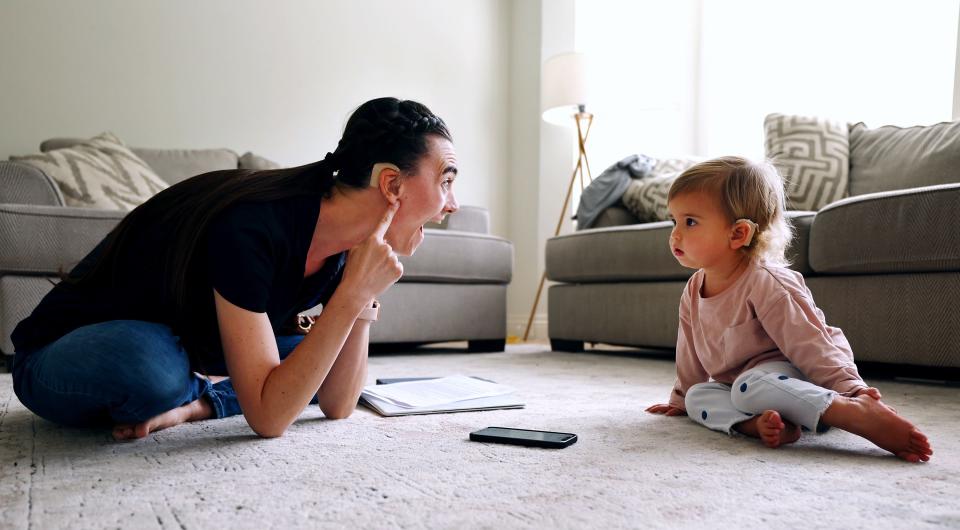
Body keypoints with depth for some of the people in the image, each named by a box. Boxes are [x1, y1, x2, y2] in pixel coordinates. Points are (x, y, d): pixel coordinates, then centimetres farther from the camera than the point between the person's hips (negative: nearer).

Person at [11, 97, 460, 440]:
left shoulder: (341, 245, -11)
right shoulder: (250, 229, -35)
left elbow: (337, 405, -9)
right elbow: (268, 417, -34)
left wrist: (363, 295, -21)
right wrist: (354, 294, -36)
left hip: (184, 353, 7)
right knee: (149, 364, -40)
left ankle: (193, 402, -5)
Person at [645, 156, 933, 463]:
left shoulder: (766, 283, -21)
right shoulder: (693, 290, 5)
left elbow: (809, 344, -23)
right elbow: (691, 353, 18)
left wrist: (851, 389, -28)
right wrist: (681, 399, 26)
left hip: (786, 372, -8)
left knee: (751, 386, -36)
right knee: (698, 395, -12)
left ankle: (862, 414, -42)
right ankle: (755, 423, -36)